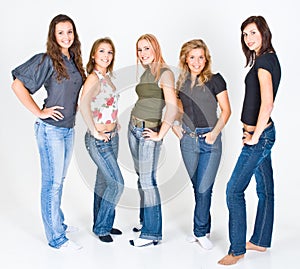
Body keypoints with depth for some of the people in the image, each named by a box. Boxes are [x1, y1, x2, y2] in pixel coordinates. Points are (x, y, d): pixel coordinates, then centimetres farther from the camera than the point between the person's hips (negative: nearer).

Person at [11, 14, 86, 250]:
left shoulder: (74, 60, 9)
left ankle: (57, 222, 35)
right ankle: (56, 237, 11)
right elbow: (17, 85, -16)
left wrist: (75, 106, 9)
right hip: (51, 129, -7)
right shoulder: (46, 60, -13)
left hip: (69, 128, 7)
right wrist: (39, 112, -17)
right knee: (52, 182, 1)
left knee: (59, 180, 19)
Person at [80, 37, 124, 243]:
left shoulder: (107, 76, 10)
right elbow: (84, 104, -35)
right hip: (99, 140, -8)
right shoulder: (94, 78, -17)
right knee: (117, 183, -6)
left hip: (112, 137, 8)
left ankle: (103, 224, 30)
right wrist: (95, 132, -27)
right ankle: (101, 227, 12)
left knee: (104, 181, 16)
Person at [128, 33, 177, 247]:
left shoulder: (165, 73, -12)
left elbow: (172, 107, -23)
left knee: (148, 181, -5)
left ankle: (152, 233, 5)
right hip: (133, 127, 8)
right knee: (141, 177, 15)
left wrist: (160, 135, -19)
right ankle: (145, 220, 29)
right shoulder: (146, 73, 13)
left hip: (148, 131, -8)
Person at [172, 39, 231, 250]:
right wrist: (175, 125, 6)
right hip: (188, 139, 4)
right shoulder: (181, 82, 8)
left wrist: (215, 132, -13)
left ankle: (200, 232, 11)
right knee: (197, 187, 12)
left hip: (210, 140, -4)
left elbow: (226, 110, -3)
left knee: (204, 188, -4)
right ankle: (204, 229, 25)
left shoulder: (215, 80, -5)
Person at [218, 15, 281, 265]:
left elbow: (267, 104, -27)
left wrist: (255, 136, -19)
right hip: (264, 132, 10)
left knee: (234, 190, -6)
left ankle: (237, 249, 4)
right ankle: (260, 241, 29)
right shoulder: (270, 59, 13)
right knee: (265, 189, 16)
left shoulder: (263, 62, -16)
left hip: (259, 135, -10)